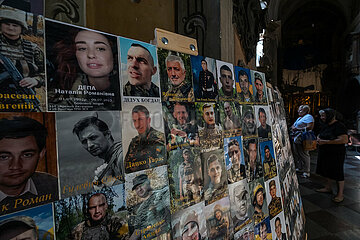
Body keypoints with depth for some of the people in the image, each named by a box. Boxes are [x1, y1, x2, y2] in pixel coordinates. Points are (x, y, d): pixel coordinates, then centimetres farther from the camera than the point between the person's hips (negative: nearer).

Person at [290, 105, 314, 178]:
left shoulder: (308, 117, -7)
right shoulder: (299, 118, 23)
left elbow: (310, 127, -20)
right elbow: (293, 125, 25)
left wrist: (298, 129, -20)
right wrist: (293, 128, 0)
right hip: (296, 139, 10)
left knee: (304, 155, -6)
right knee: (296, 154, 15)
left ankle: (306, 172, 0)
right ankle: (299, 168, 27)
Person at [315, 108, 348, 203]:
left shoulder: (339, 126, -18)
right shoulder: (326, 125, 10)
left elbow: (344, 140, -29)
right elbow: (320, 135, 26)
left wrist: (325, 142, -27)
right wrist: (319, 138, 0)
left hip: (336, 154, -9)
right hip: (325, 152, 9)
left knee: (337, 173, 0)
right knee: (327, 171, 18)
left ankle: (340, 194, 11)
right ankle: (328, 188, 33)